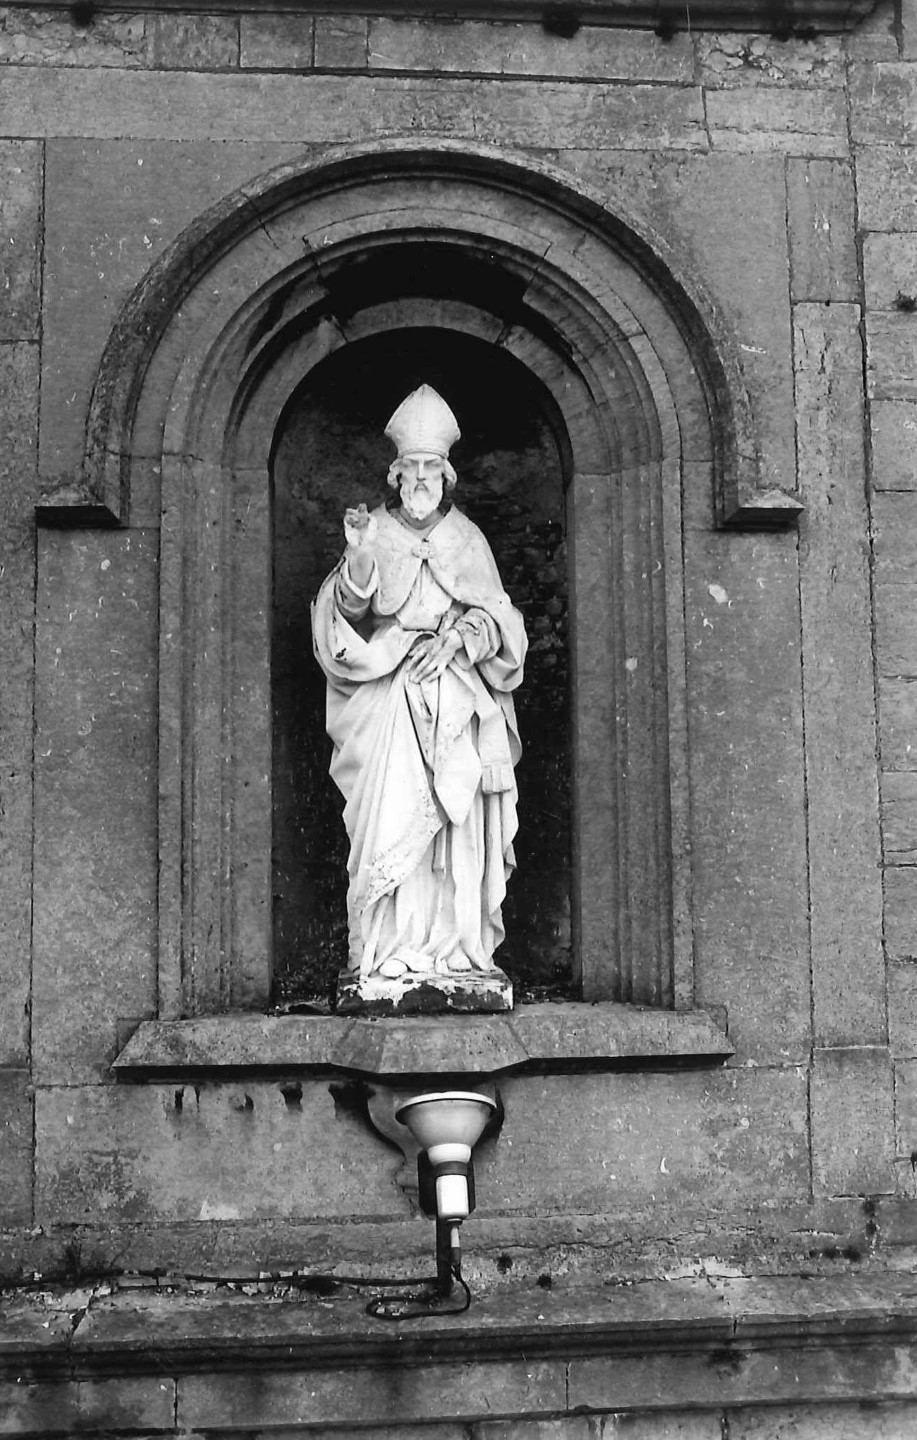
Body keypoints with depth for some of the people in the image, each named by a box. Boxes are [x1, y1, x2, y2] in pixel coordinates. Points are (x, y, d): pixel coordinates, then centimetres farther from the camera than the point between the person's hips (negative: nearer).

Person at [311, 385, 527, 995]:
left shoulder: (467, 538, 11)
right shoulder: (376, 531, 7)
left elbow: (494, 617, 8)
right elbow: (351, 611, -3)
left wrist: (455, 638, -11)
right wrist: (357, 557, -20)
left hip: (456, 691, 2)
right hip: (388, 690, -2)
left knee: (458, 818, -4)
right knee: (393, 812, -13)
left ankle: (453, 941, 1)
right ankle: (389, 944, -10)